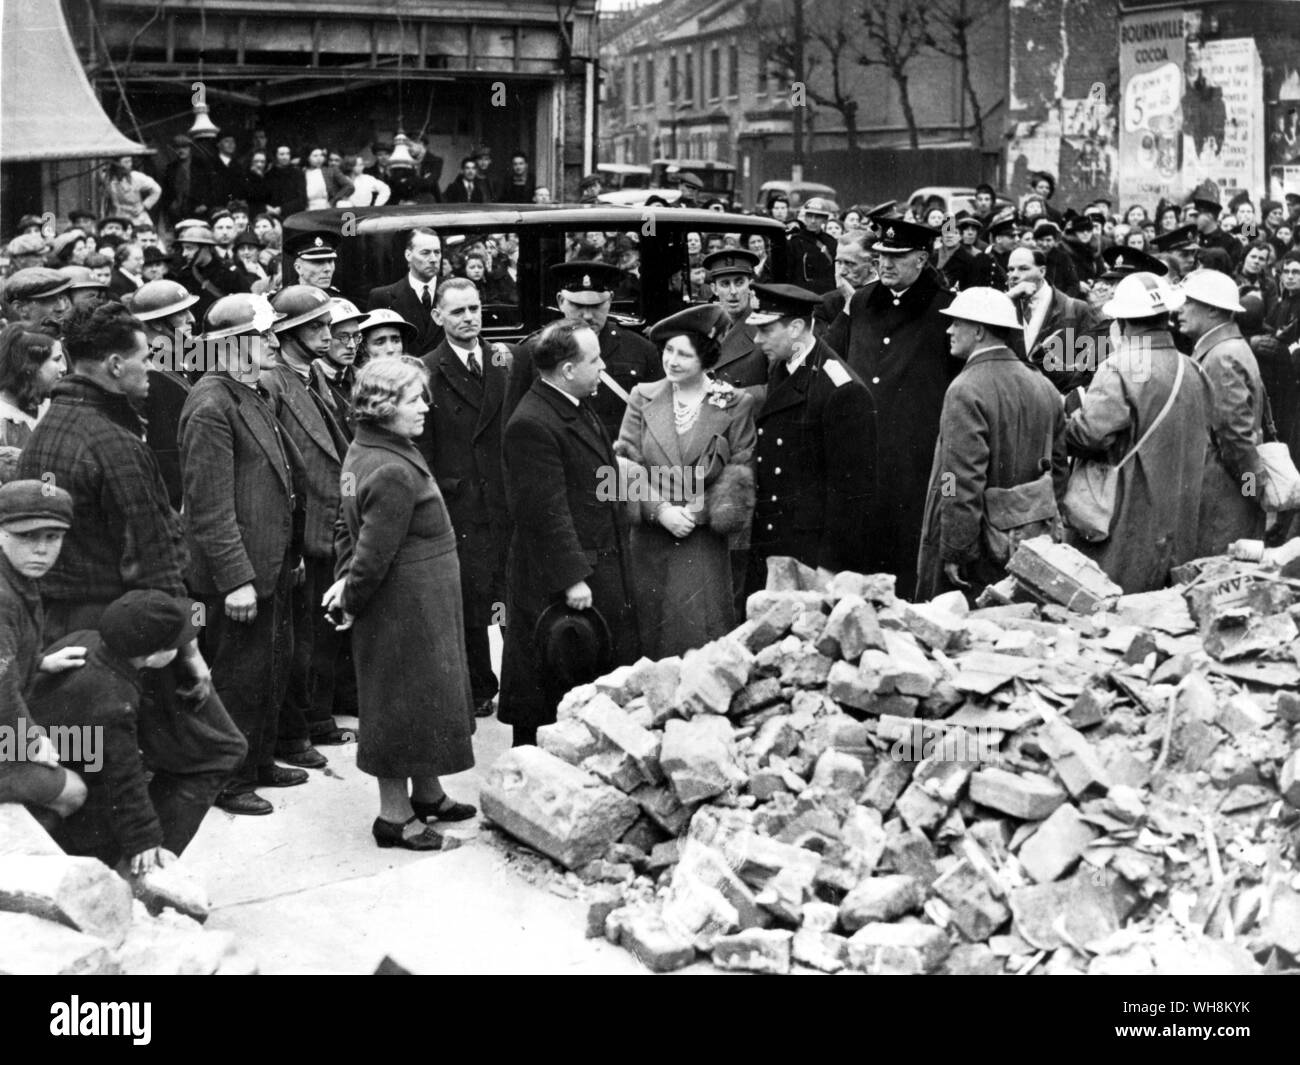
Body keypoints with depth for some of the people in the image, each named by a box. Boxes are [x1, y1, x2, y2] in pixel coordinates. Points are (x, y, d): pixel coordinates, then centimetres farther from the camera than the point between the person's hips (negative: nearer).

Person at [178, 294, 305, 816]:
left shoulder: (250, 397, 13)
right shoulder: (211, 405, -19)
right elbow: (210, 505, -22)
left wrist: (291, 553, 19)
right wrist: (236, 579, -23)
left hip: (271, 565, 10)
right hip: (238, 574, -10)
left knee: (274, 665, 19)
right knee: (240, 675, 2)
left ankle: (259, 762, 34)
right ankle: (229, 780, 15)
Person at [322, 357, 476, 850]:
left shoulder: (363, 452, 6)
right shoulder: (393, 473, -26)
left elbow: (349, 524, 12)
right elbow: (375, 551, -24)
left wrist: (346, 578, 4)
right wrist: (352, 600, -11)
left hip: (421, 605, 10)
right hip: (408, 608, -10)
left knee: (426, 699, 21)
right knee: (404, 702, 2)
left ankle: (427, 793, 36)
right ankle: (395, 815, 15)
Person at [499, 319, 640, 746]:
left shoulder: (577, 409, 12)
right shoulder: (531, 426, -20)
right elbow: (545, 511, -23)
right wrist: (571, 578, -23)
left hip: (604, 573, 10)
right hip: (559, 587, -10)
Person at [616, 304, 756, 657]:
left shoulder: (735, 405, 0)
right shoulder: (643, 398, 6)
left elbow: (741, 475, -2)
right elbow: (626, 465, 2)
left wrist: (699, 512, -13)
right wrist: (660, 510, -12)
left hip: (705, 544, -2)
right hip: (648, 544, 2)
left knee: (702, 637, -2)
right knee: (649, 638, 6)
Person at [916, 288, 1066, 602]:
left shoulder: (966, 391, -16)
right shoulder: (1045, 388, 9)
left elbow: (963, 481, -20)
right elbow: (1058, 470, 14)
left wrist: (955, 553, -16)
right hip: (1036, 537, 8)